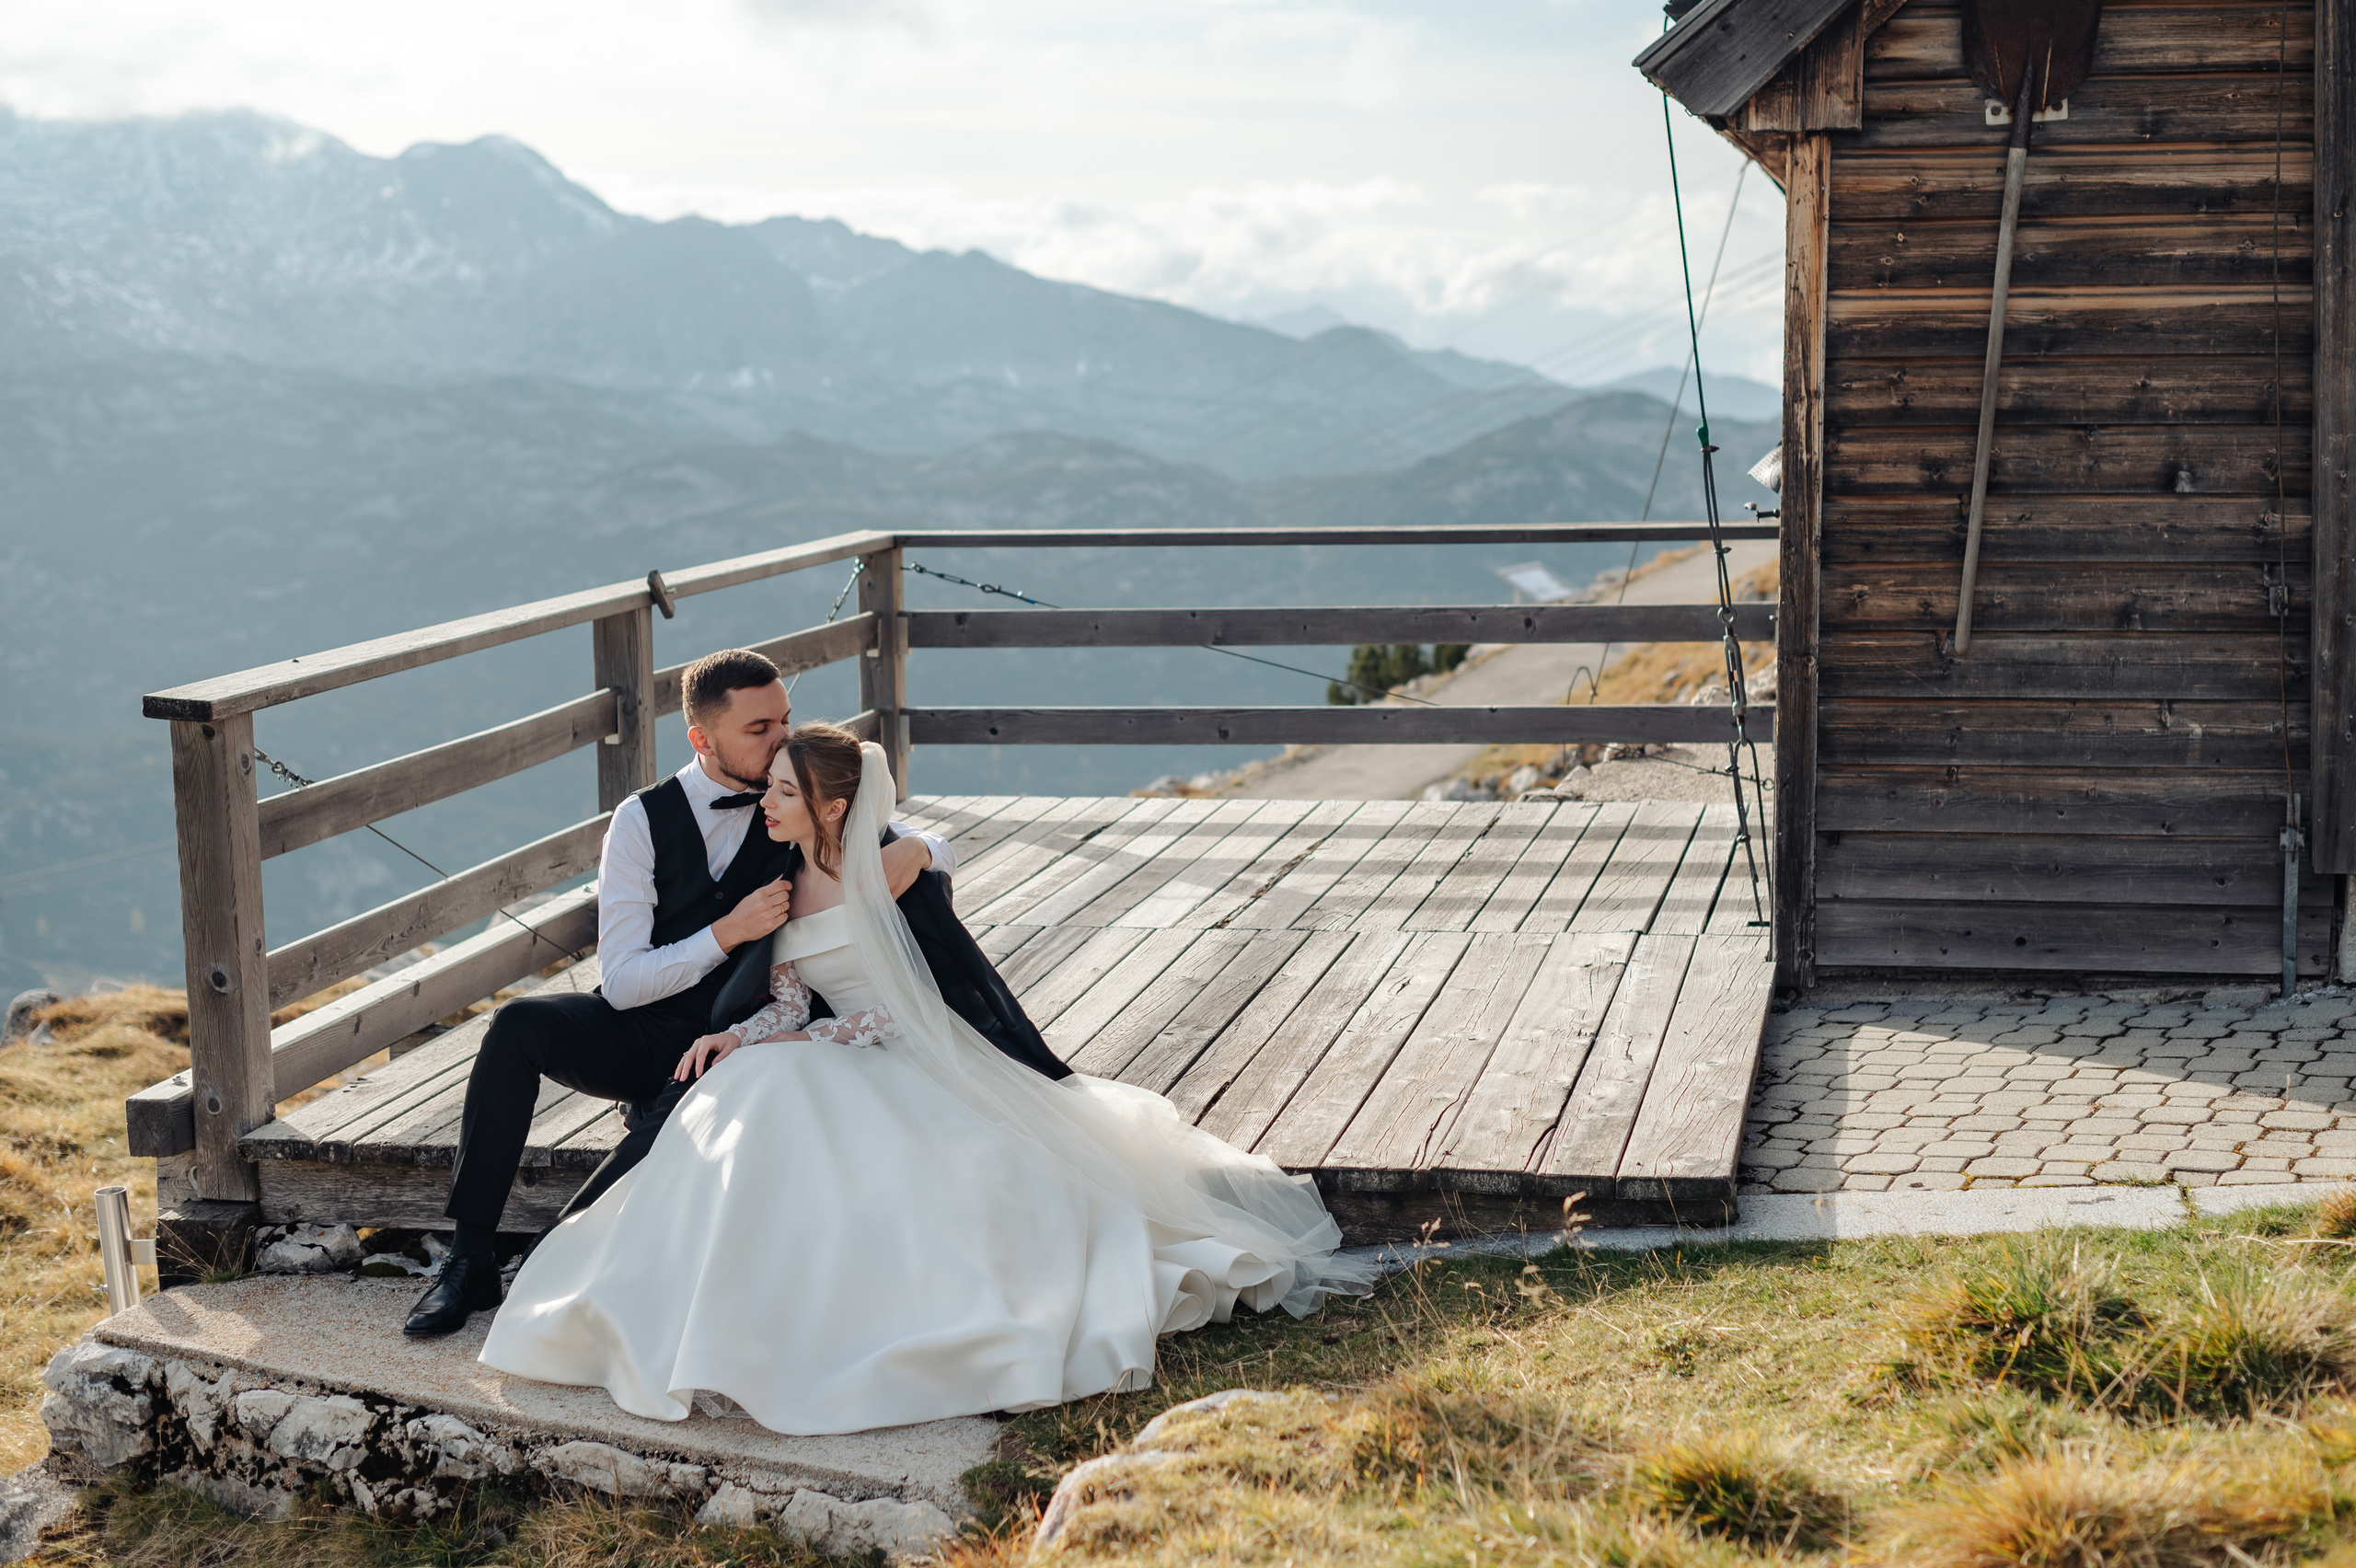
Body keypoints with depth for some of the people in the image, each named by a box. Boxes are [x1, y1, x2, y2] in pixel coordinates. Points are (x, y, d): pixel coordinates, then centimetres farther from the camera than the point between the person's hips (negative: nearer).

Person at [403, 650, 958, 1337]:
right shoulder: (644, 819, -7)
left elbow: (940, 849, 6)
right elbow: (621, 982, -11)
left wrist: (913, 850, -19)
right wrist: (729, 932, -23)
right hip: (633, 1036, 0)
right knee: (518, 1025, -30)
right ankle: (471, 1258, -23)